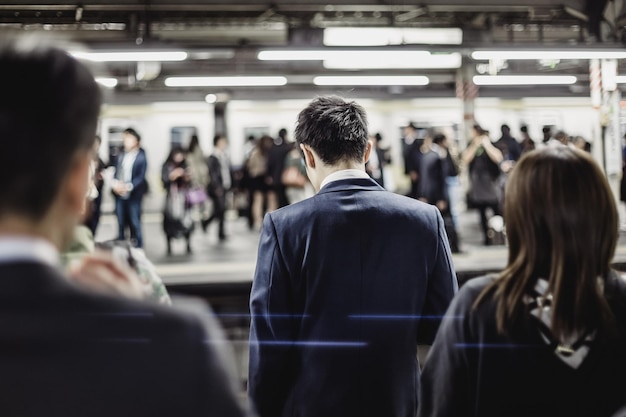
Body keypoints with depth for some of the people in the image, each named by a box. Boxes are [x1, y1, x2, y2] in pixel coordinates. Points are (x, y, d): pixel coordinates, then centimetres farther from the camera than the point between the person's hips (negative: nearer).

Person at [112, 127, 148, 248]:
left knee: (134, 222, -2)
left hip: (134, 195, -5)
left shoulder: (141, 156, -4)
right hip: (119, 194, 5)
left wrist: (129, 186, -22)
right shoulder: (121, 155, 10)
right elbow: (116, 172, 7)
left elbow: (141, 176, -10)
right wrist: (114, 184, -12)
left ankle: (138, 247, 7)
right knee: (121, 223, 10)